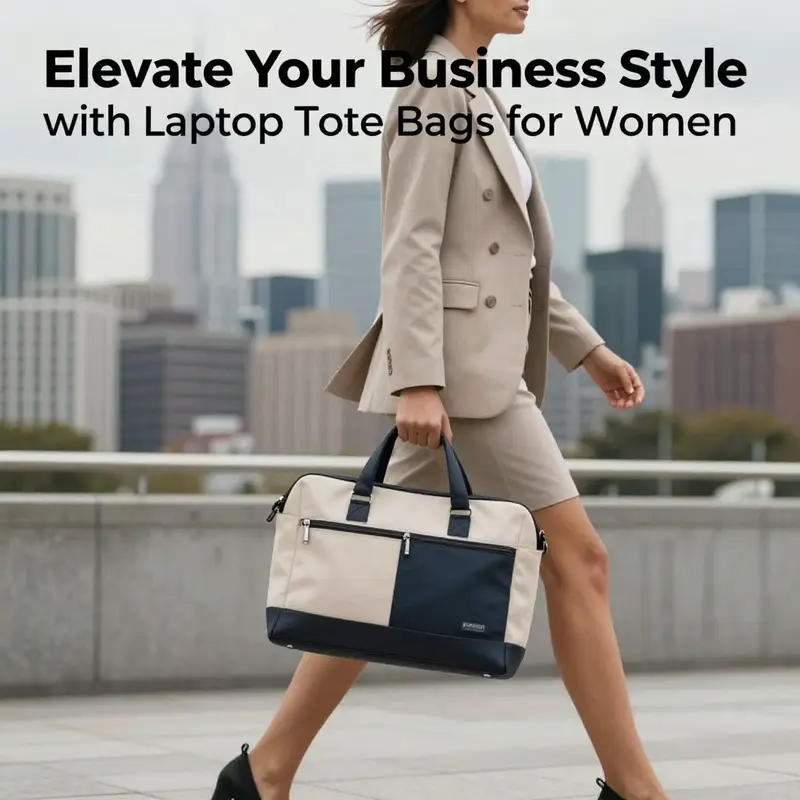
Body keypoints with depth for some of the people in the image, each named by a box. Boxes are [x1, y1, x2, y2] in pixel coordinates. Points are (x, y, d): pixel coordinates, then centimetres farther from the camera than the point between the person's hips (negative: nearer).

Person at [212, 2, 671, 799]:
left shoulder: (471, 98, 21)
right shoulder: (433, 92, -8)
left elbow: (509, 256, 24)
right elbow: (410, 250, -16)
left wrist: (587, 348, 23)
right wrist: (418, 381, -24)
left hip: (484, 369, 10)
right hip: (459, 372, -10)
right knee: (576, 557, -5)